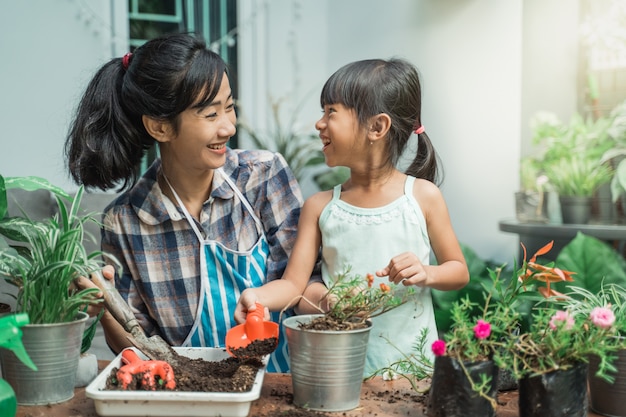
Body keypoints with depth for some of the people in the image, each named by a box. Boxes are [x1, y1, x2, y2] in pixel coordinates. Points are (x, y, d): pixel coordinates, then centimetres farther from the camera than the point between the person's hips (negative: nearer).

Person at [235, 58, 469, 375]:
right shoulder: (319, 207, 3)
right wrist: (257, 296, -19)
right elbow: (293, 284, 0)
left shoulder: (423, 196, -1)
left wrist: (426, 274, -13)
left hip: (410, 363, -3)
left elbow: (459, 271, 7)